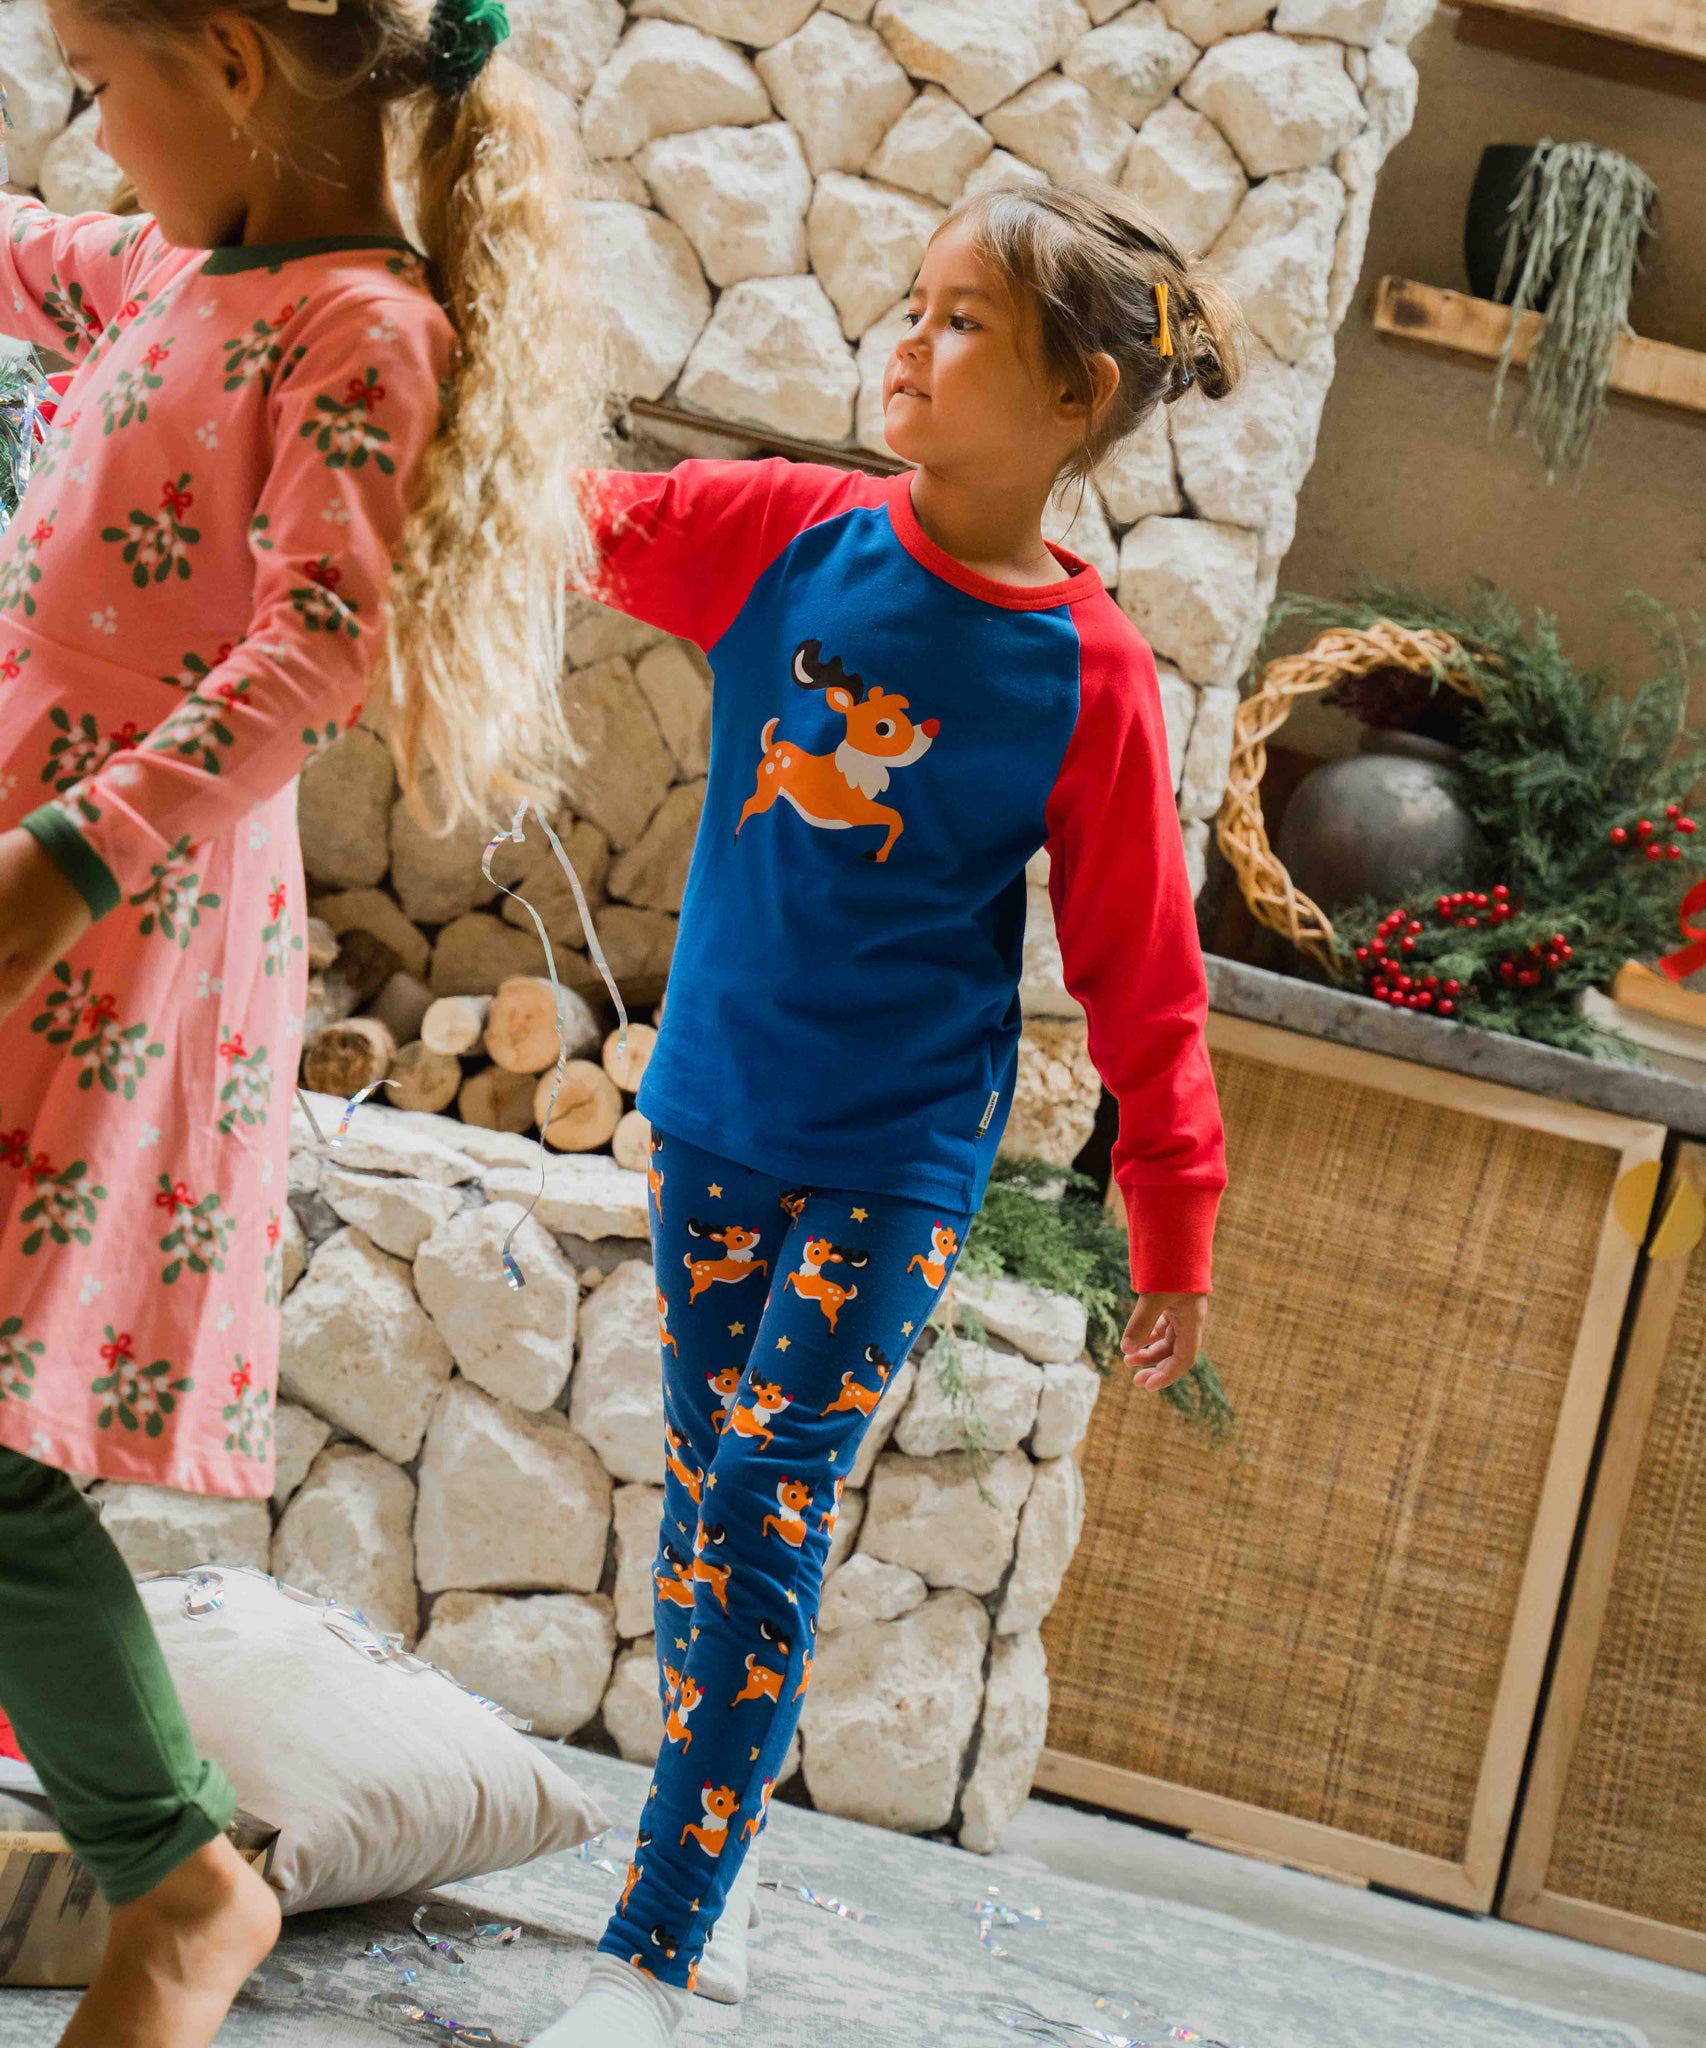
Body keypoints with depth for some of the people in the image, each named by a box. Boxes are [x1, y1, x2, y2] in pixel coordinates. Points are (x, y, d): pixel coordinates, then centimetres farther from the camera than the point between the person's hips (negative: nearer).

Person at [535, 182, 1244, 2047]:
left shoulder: (1087, 673, -13)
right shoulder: (788, 538, -3)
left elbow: (1141, 977, -6)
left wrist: (1175, 1229, -2)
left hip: (894, 1160, -4)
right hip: (710, 1118, 4)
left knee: (765, 1520, -7)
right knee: (704, 1494, 11)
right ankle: (702, 1873, 26)